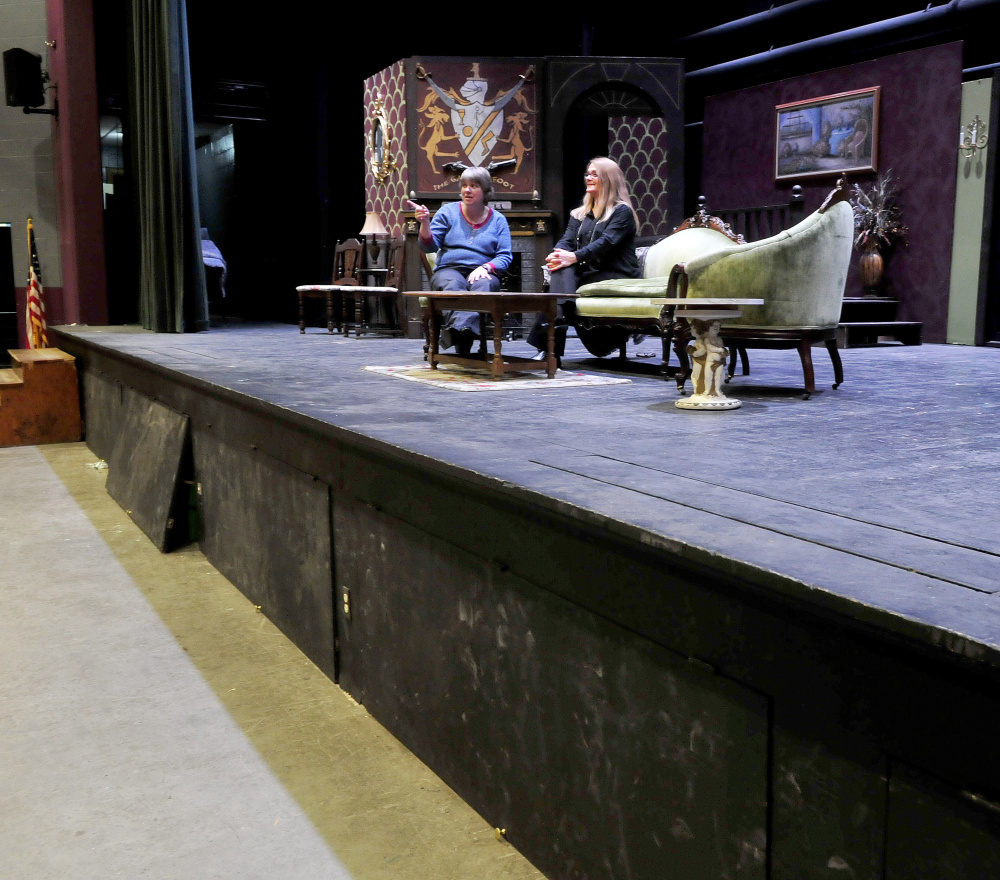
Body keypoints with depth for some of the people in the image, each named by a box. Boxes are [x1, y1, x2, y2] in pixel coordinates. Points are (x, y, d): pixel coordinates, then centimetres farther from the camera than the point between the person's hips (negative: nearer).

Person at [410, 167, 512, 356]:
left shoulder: (498, 220, 15)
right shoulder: (448, 211, 14)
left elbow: (505, 256, 7)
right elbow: (429, 247, 7)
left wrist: (486, 268, -13)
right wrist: (425, 223, -11)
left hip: (481, 274, 0)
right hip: (449, 270, 0)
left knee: (483, 285, -37)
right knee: (453, 285, -38)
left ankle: (458, 328, -60)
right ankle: (464, 333, -62)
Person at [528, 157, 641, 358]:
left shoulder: (622, 211, 2)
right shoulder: (579, 214, 24)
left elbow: (606, 242, -15)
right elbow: (567, 241, 10)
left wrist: (574, 257, -29)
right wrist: (557, 254, -16)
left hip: (615, 276, -6)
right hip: (586, 273, 6)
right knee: (562, 269, -28)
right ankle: (560, 315, -53)